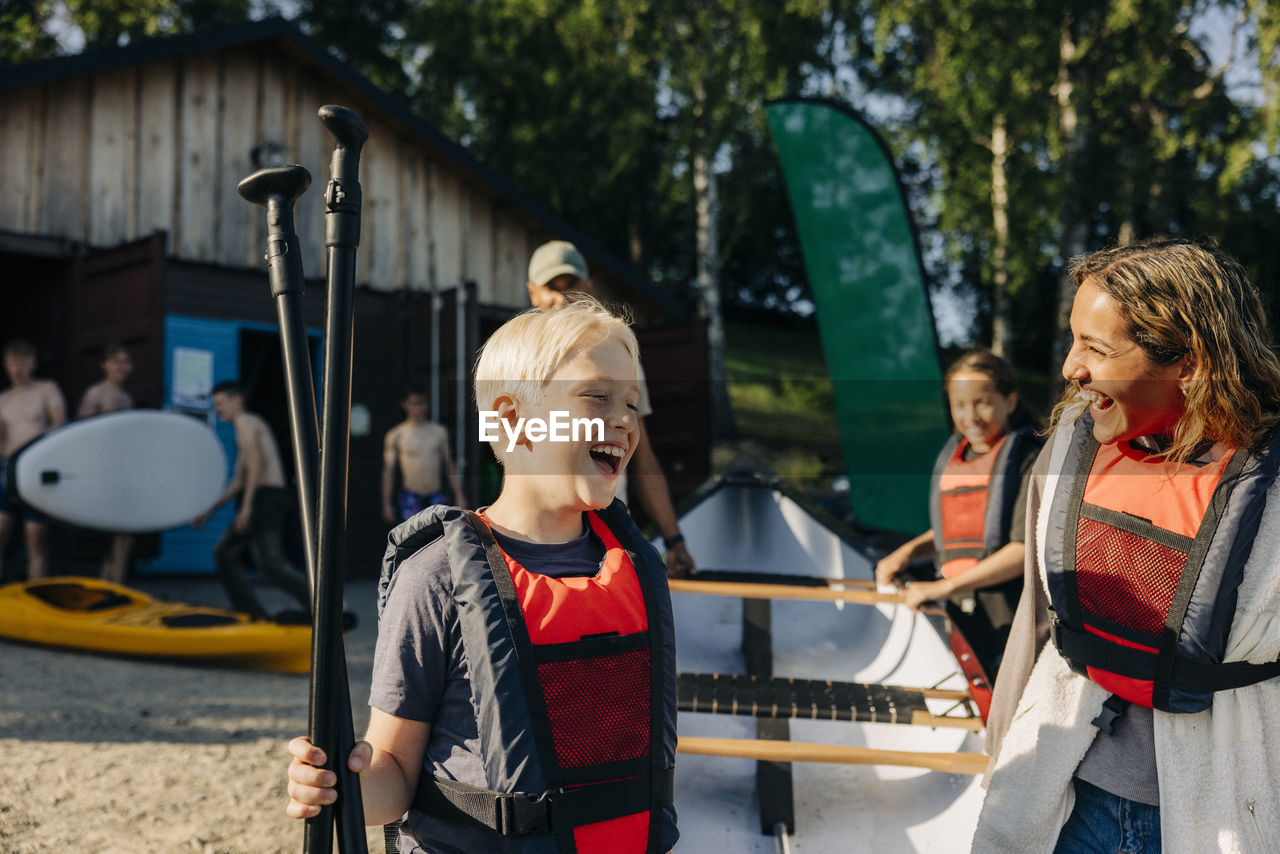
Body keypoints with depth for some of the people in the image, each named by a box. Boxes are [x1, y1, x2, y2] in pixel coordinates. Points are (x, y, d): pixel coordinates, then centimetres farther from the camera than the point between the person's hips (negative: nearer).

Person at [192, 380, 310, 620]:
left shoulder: (246, 422, -1)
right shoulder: (252, 426, 29)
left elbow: (256, 461, -18)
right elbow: (238, 482, 31)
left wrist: (246, 506, -23)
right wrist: (209, 511, 31)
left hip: (267, 496, -10)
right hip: (269, 499, 10)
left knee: (270, 562, -20)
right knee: (225, 552, 13)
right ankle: (252, 613, 9)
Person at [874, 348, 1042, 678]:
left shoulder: (1027, 457, -8)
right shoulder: (951, 456, 13)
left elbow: (1027, 549, -16)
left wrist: (945, 586, -18)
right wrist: (910, 550, 7)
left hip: (1009, 622, -6)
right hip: (959, 615, 6)